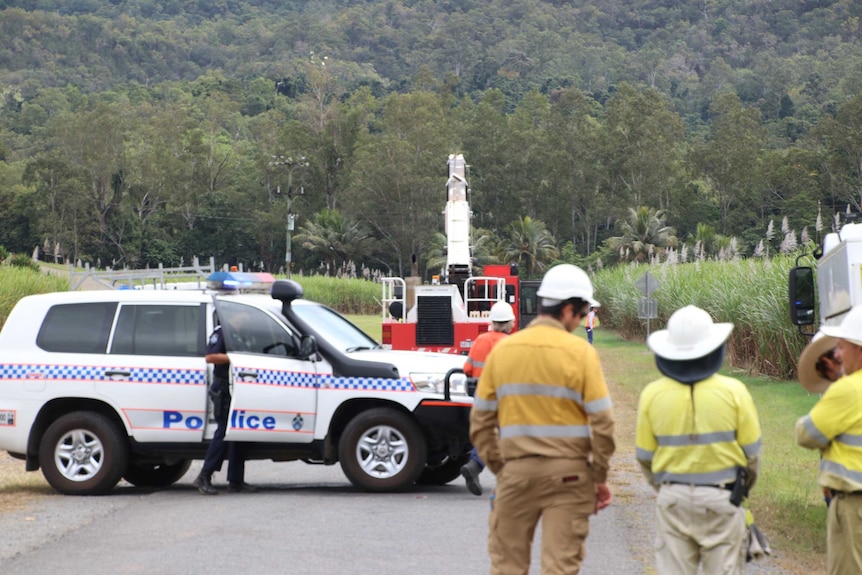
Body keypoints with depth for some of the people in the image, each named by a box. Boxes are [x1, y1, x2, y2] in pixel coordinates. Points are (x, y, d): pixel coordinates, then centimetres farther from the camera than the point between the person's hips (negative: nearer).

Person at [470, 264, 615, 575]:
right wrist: (600, 478, 2)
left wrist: (499, 468, 14)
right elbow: (602, 422, -8)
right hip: (568, 473, -3)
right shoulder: (580, 352, -7)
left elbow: (480, 423, 6)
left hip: (516, 471, 3)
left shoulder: (502, 349, 4)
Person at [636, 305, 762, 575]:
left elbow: (645, 456, 5)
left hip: (672, 499, 2)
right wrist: (745, 486, 19)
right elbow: (751, 451, -1)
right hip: (721, 499, -2)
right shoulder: (733, 391, -8)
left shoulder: (652, 394, -3)